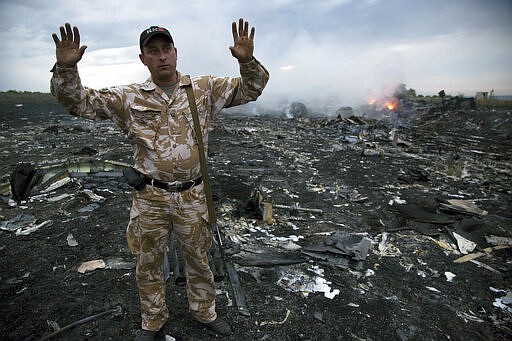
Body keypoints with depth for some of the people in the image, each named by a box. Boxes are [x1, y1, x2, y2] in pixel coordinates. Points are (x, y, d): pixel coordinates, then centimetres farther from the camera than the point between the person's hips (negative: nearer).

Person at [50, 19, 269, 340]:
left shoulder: (204, 88, 1)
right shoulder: (129, 97, 1)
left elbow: (250, 89, 0)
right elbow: (79, 102, 1)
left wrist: (247, 61, -20)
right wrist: (66, 68, -17)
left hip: (192, 196, 0)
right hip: (149, 197, 1)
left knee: (198, 259, 18)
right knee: (148, 265, 18)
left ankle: (204, 311, 44)